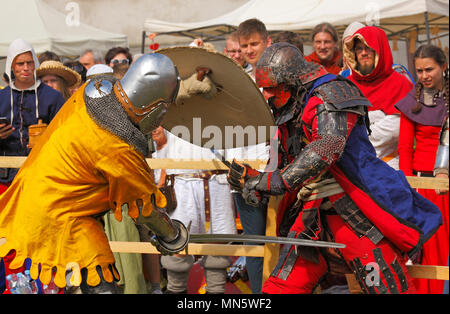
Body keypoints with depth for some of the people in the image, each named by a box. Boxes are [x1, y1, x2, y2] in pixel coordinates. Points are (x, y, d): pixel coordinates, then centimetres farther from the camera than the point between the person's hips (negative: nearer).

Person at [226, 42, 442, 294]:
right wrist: (253, 178, 5)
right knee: (280, 287, 5)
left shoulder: (331, 94, -10)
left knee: (389, 287, -6)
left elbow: (327, 148, -28)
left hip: (356, 214, -8)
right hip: (313, 215, 8)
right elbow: (289, 170, 23)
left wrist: (275, 181, -30)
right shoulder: (288, 115, 16)